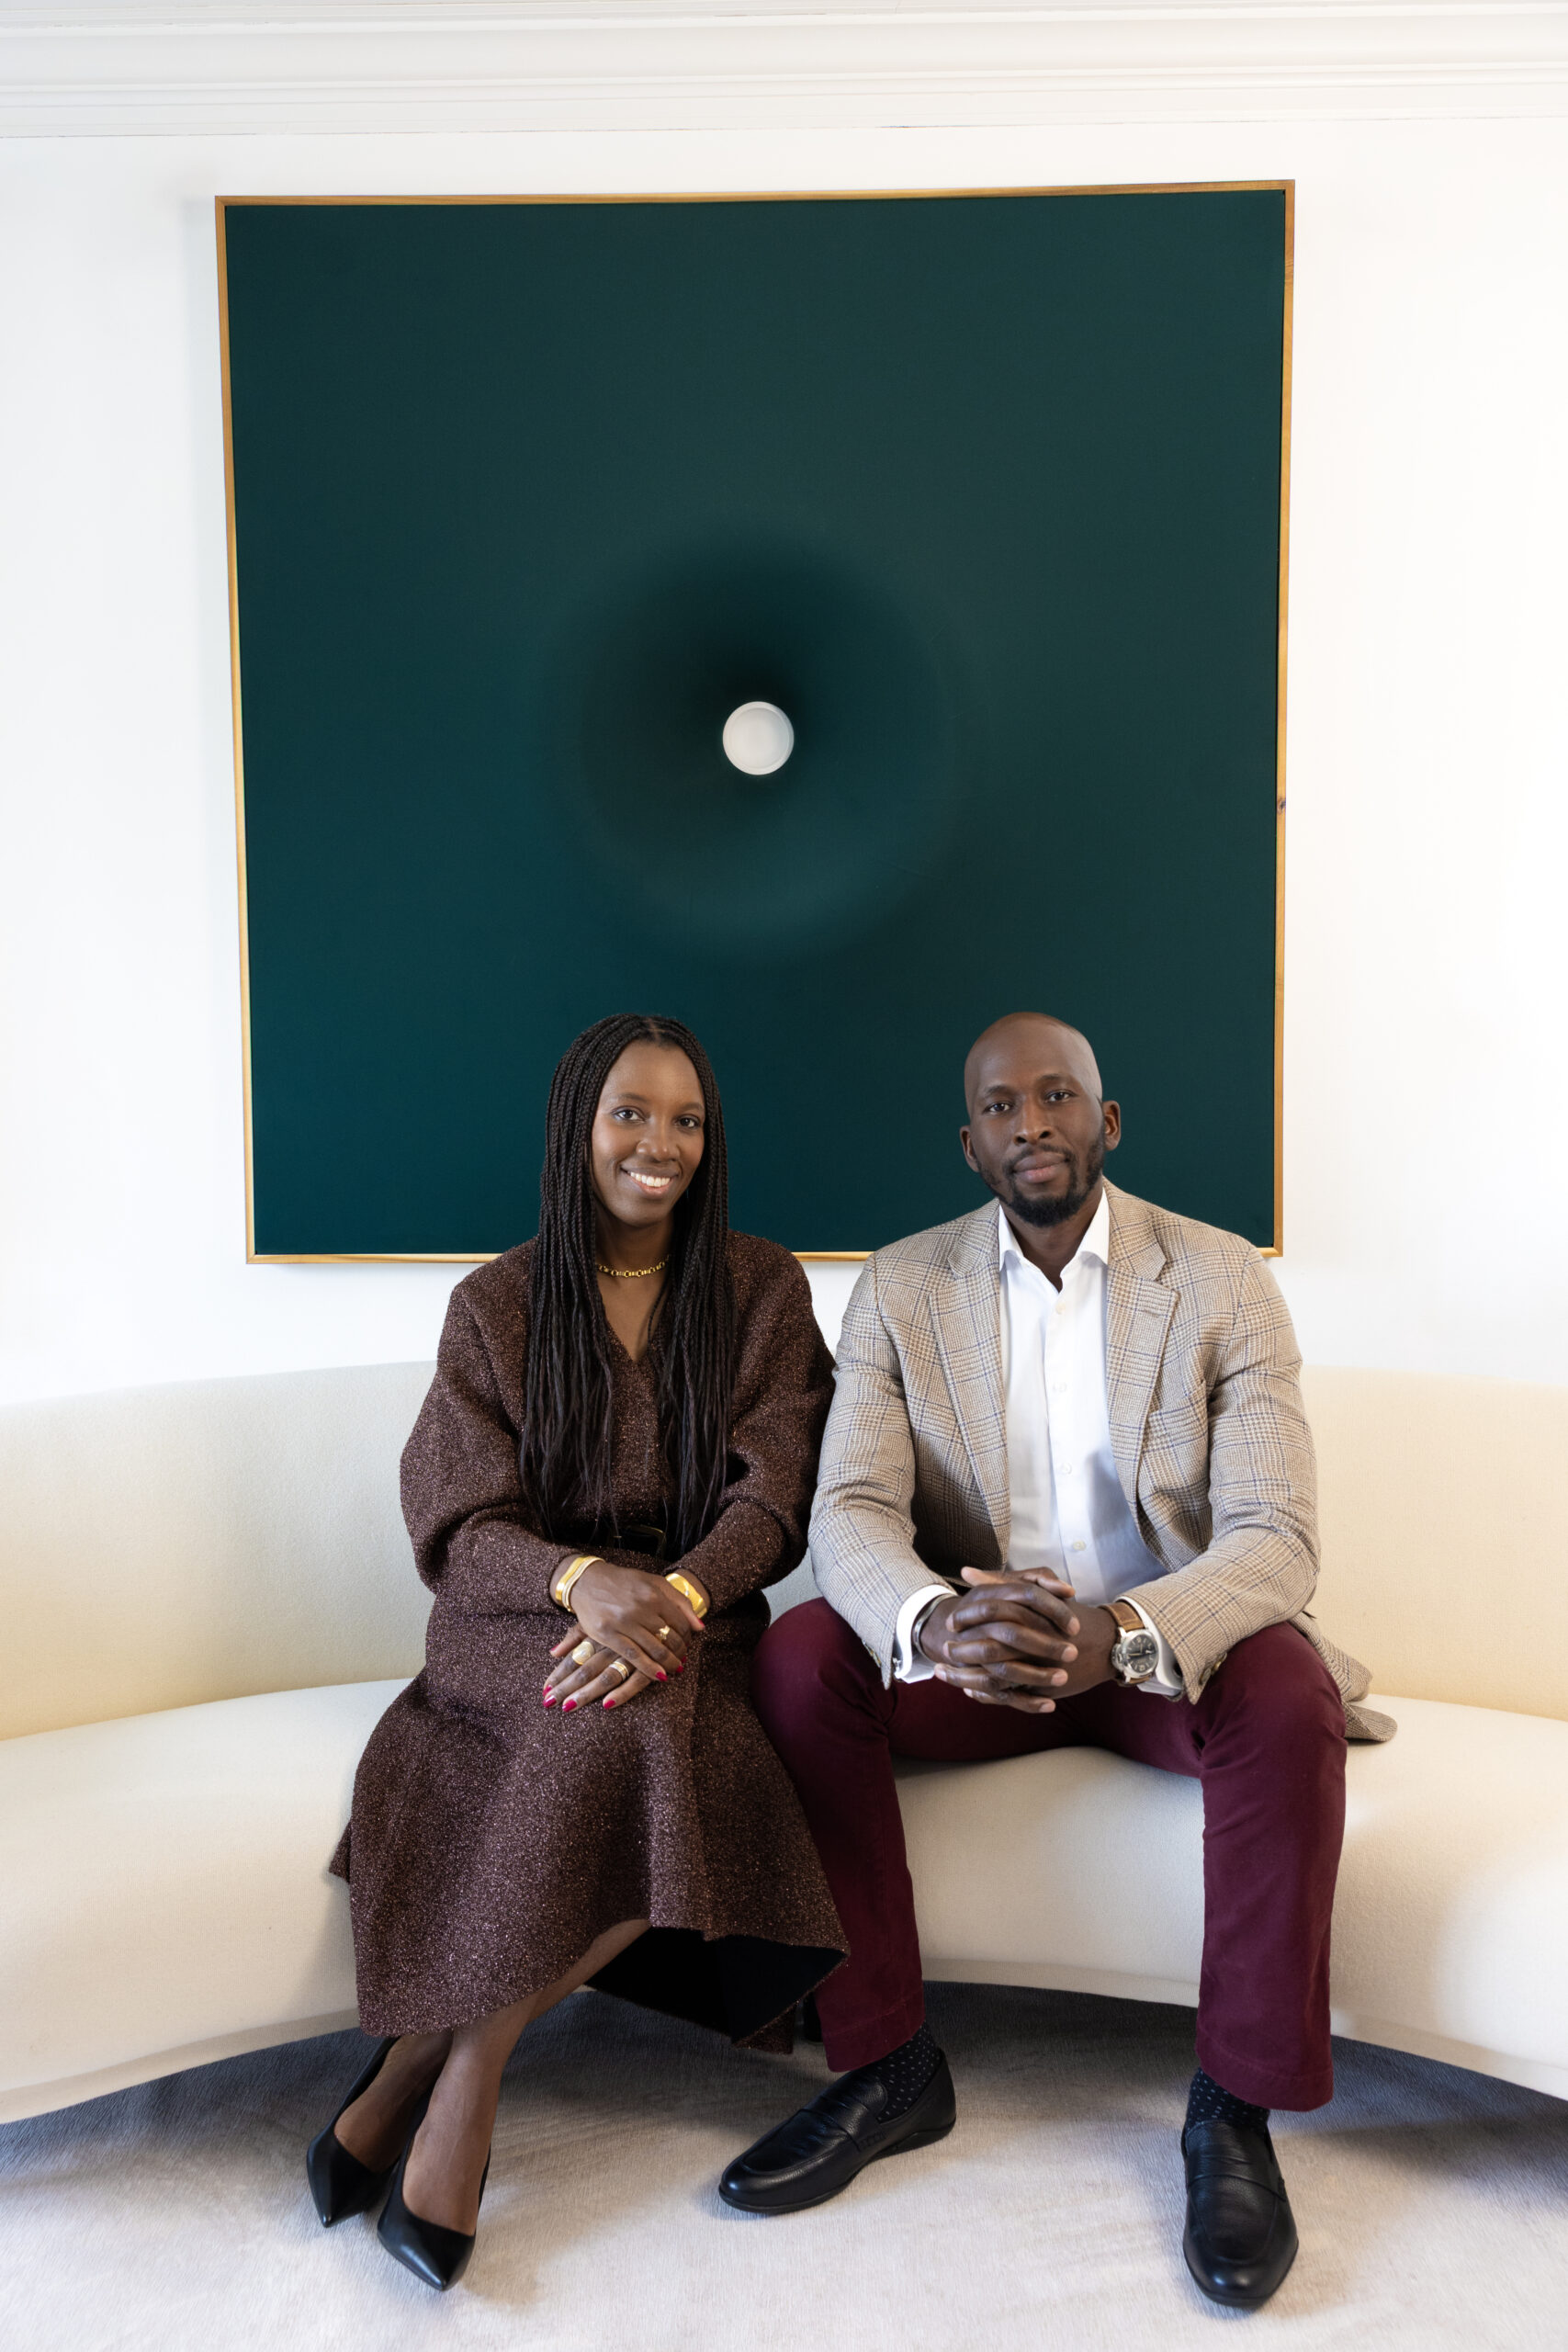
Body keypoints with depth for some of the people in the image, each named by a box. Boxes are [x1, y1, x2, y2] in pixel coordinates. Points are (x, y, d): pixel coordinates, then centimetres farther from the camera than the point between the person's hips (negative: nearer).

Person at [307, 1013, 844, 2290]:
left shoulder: (762, 1290, 6)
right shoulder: (497, 1304, 6)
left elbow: (773, 1500, -3)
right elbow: (458, 1526, -2)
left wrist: (670, 1601, -23)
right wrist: (584, 1579, -24)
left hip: (696, 1618, 1)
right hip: (522, 1621, -1)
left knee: (648, 1706, -33)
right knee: (636, 1725, -33)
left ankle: (448, 2053, -13)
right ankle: (465, 2080, -14)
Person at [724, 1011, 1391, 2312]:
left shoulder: (1223, 1279, -7)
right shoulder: (902, 1287, -3)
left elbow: (1276, 1537, -16)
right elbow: (849, 1510, -12)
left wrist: (1123, 1634, -38)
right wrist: (931, 1619, -37)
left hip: (1168, 1646, -1)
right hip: (974, 1650, 2)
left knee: (1287, 1695, -33)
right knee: (800, 1657, -25)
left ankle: (1236, 2106, -11)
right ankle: (889, 2065, -9)